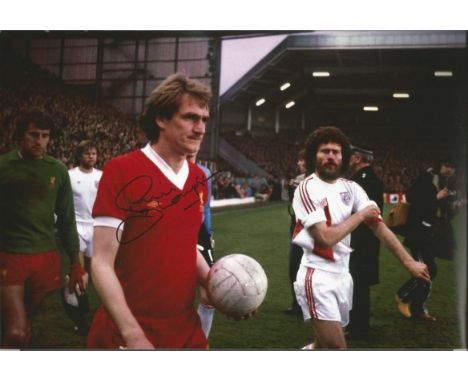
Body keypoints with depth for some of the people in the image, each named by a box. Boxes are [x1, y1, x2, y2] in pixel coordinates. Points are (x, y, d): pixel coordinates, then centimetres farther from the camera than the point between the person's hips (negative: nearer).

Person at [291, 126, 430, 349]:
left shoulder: (351, 188, 7)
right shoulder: (307, 188, -13)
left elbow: (379, 225, 2)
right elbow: (326, 237, -22)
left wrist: (408, 261, -6)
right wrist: (360, 215, -10)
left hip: (342, 275, 7)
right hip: (318, 277, -7)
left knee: (326, 344, 19)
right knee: (336, 346, -11)